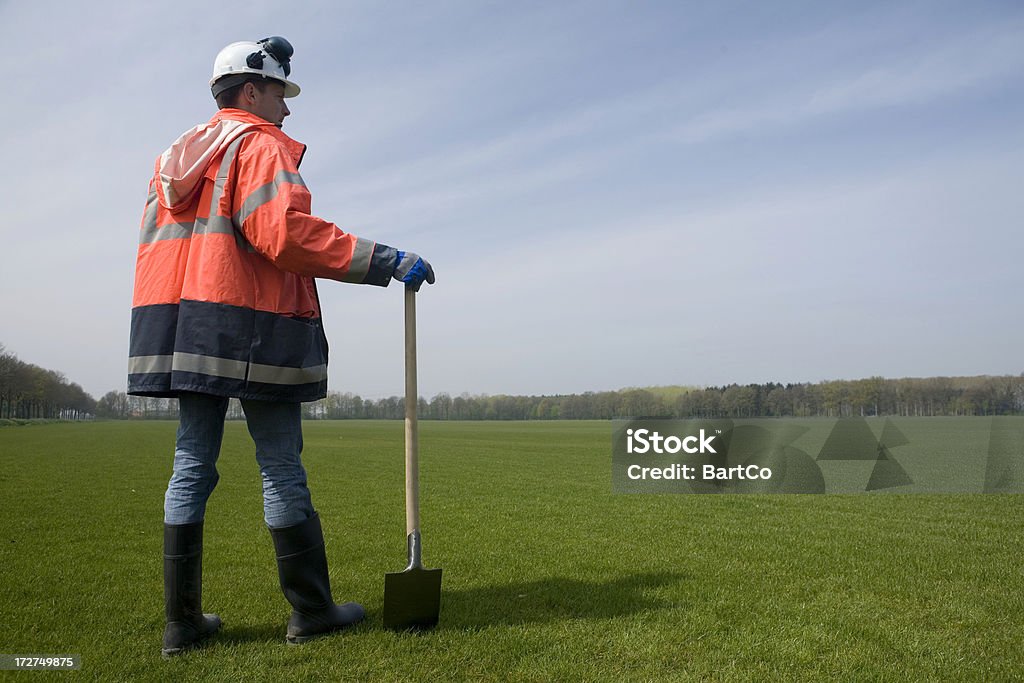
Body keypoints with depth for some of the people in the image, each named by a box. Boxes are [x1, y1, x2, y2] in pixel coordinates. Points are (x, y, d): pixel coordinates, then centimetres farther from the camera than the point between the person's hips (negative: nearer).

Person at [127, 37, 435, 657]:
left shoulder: (176, 157, 22)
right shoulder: (260, 145, -3)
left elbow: (156, 250, 17)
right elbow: (286, 232, -21)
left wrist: (183, 322, 15)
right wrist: (383, 261, -21)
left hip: (183, 328, 8)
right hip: (251, 326, -8)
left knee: (192, 468, 9)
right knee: (282, 469, -1)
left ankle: (183, 621, 15)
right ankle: (312, 610, 8)